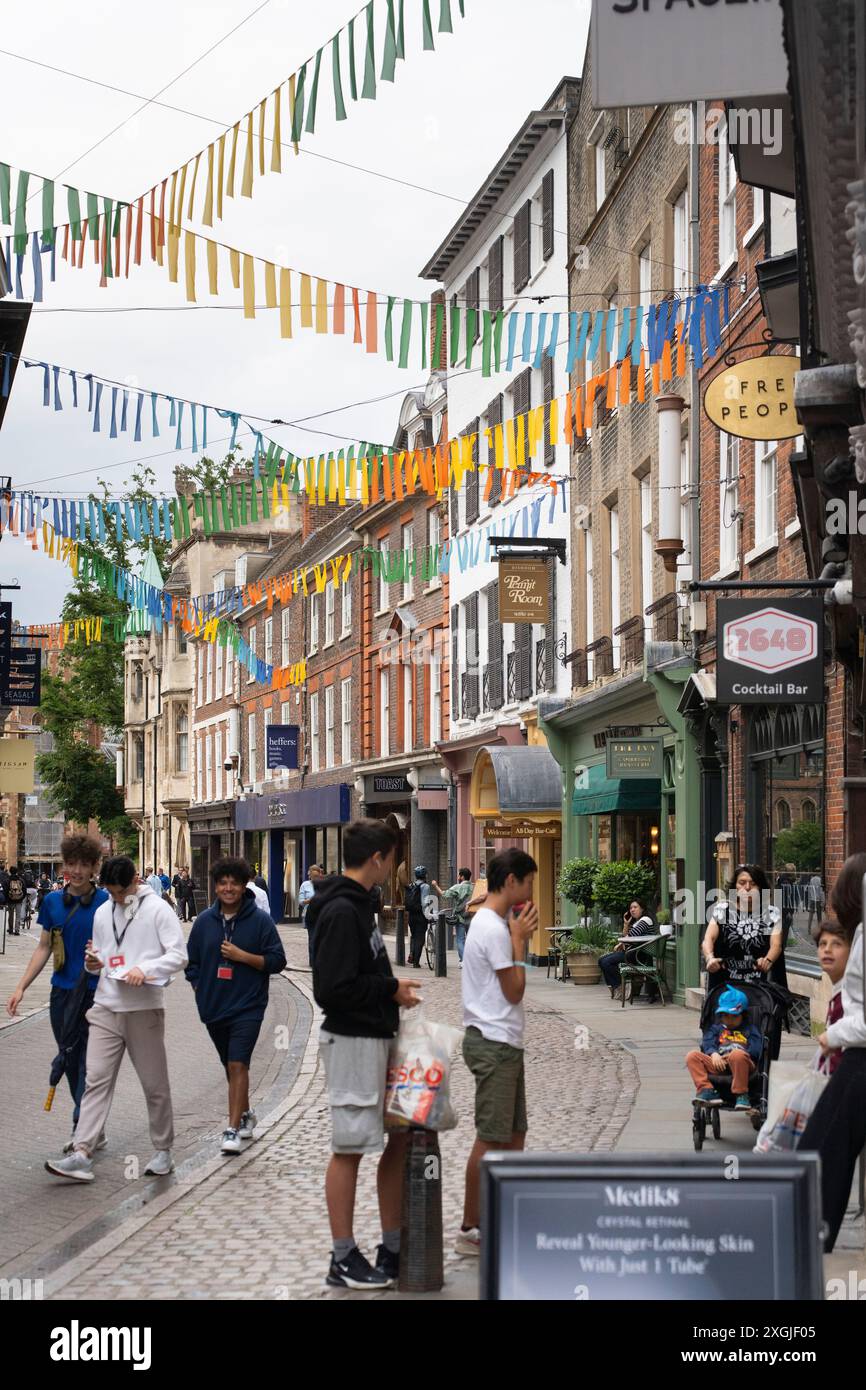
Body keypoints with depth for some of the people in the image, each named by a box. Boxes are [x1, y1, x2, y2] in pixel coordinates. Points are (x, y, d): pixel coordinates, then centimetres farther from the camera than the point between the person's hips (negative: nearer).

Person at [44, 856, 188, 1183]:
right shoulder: (102, 913, 13)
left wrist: (145, 969, -23)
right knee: (96, 1080, -5)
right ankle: (82, 1154, -11)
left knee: (155, 1084, 6)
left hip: (145, 1009, -4)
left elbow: (178, 954, -9)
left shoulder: (157, 909, -5)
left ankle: (163, 1150, 20)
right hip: (106, 1008, 4)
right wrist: (93, 963, -1)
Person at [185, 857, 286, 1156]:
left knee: (238, 1065, -15)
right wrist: (199, 990, 4)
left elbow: (276, 961, -5)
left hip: (247, 1007, -5)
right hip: (213, 1007, 5)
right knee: (231, 1066, 17)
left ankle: (233, 1129, -15)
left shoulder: (260, 920, -5)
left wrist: (242, 956, -15)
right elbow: (191, 959, 15)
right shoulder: (205, 921, 5)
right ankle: (245, 1115, 36)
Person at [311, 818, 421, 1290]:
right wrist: (392, 989, -13)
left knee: (402, 1135, 13)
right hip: (352, 1042, -10)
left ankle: (393, 1250, 21)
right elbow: (334, 988, -23)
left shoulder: (355, 904, 13)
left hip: (376, 1037, 10)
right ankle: (344, 1261, 7)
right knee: (350, 1148, -2)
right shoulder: (341, 911, -18)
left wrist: (393, 990, 6)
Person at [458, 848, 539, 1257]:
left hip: (503, 1042, 11)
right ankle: (471, 1230, -3)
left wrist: (519, 935, 11)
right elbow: (514, 991, -14)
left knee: (514, 1134, 14)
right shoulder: (494, 928, -16)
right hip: (494, 1043, -11)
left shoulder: (495, 922, 16)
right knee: (491, 1138, -7)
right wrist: (519, 939, -8)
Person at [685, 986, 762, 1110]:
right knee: (692, 1056, -17)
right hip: (718, 1065, 3)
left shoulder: (750, 1029, 24)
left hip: (744, 1064, -3)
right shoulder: (716, 1028, 31)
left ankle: (741, 1095, -31)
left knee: (737, 1055, -40)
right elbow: (707, 1043, 12)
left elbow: (755, 1049, 7)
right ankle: (706, 1090, -28)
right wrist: (714, 1054, -11)